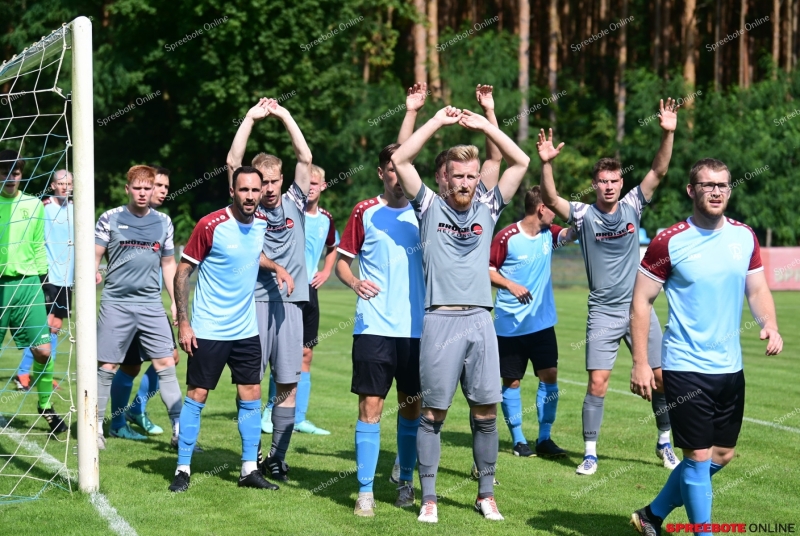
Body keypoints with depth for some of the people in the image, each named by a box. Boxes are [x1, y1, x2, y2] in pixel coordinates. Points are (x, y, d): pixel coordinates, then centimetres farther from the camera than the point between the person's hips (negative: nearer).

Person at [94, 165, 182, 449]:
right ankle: (97, 426, 12)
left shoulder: (163, 221, 10)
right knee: (107, 366, 1)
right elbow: (95, 255, -1)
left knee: (166, 364, -2)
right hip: (116, 301, -2)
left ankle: (179, 428, 2)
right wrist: (92, 274, -23)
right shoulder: (110, 218, 1)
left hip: (151, 303, 2)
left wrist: (175, 301, 13)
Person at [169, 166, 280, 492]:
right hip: (208, 330, -5)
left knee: (251, 397, 6)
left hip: (247, 330, 6)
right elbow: (183, 272, -10)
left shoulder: (261, 224, 3)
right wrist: (183, 322, -13)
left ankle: (250, 469, 15)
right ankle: (183, 469, 7)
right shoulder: (210, 226, -14)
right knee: (197, 395, -1)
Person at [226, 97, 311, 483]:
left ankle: (277, 457, 8)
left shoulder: (294, 203, 11)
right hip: (254, 300, -2)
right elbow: (233, 162, -1)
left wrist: (285, 116, 4)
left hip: (289, 300, 2)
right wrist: (251, 119, 0)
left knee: (288, 384, 1)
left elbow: (305, 158, 6)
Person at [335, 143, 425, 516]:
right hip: (373, 327, -2)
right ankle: (365, 491, 0)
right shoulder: (365, 212, 2)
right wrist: (354, 281, -14)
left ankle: (405, 481, 26)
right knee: (370, 405, -5)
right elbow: (342, 259, 6)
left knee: (411, 405, 10)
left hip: (416, 327, 2)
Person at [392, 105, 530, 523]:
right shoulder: (430, 207, 5)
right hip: (440, 320, -3)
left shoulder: (487, 209, 11)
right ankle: (428, 498, 8)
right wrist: (437, 122, -3)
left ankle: (486, 494, 15)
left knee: (486, 413, 4)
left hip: (480, 320, 3)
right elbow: (401, 160, -4)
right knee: (432, 413, 1)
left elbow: (520, 162, 9)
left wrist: (484, 125, 4)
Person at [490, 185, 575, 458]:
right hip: (510, 324, -5)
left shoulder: (549, 233, 6)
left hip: (542, 322, 5)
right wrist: (511, 285, -20)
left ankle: (544, 439, 6)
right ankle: (518, 439, 14)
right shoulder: (507, 237, -11)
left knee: (550, 376, -1)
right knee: (512, 382, 3)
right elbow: (487, 269, -7)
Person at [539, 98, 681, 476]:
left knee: (661, 376, 3)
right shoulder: (583, 215, -3)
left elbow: (658, 171, -7)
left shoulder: (632, 206, 1)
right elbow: (550, 199, -17)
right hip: (603, 312, -2)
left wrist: (668, 135, -20)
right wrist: (547, 162, -31)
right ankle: (590, 452, 4)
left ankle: (665, 443, 22)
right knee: (597, 382, -8)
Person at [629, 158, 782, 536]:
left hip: (730, 367, 6)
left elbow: (758, 291, 11)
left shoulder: (745, 237, 4)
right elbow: (641, 300, -6)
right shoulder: (669, 242, -10)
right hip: (685, 367, -6)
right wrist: (640, 363, -11)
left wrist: (769, 325, -11)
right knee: (699, 456, -5)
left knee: (721, 455, 13)